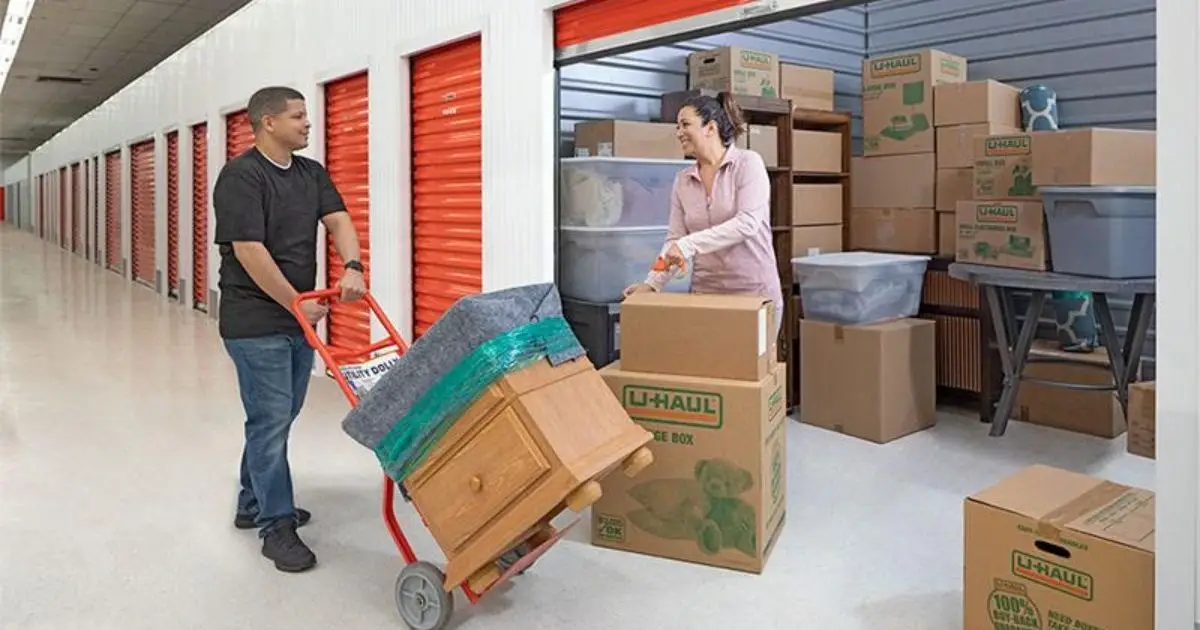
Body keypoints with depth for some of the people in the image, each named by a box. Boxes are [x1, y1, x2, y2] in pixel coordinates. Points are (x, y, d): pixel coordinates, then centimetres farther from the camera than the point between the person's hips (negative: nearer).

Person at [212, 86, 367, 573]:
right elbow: (248, 250, -19)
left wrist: (352, 268, -19)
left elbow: (338, 221, 0)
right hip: (256, 322, -8)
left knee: (281, 417, 16)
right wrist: (296, 303, -15)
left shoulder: (311, 173, 11)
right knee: (270, 421, -4)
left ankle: (253, 504, 31)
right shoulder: (241, 176, -13)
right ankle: (276, 526, 6)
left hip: (299, 317, 8)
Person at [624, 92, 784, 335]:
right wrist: (652, 283, -9)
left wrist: (690, 243, -25)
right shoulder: (683, 180, 8)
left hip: (754, 293, -4)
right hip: (705, 293, 4)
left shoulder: (748, 163, -6)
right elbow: (674, 240, 5)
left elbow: (747, 223, -19)